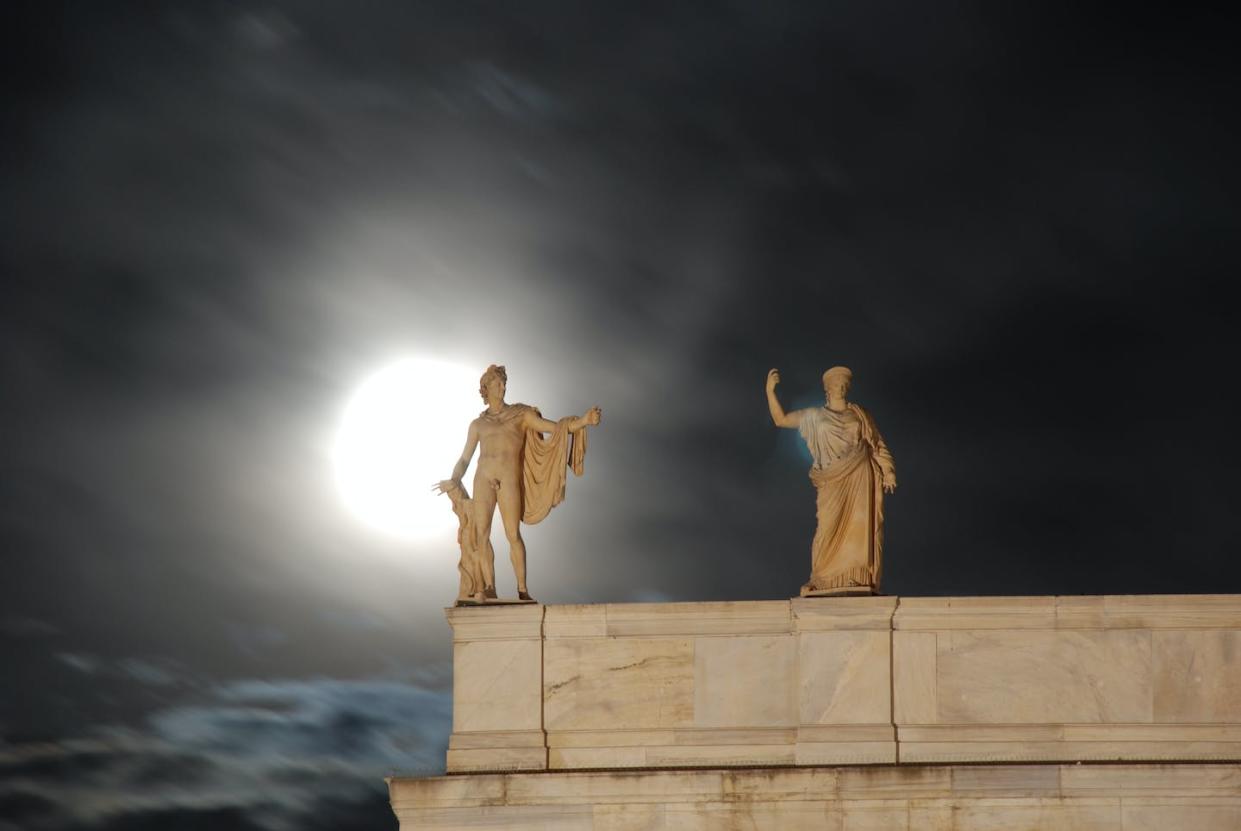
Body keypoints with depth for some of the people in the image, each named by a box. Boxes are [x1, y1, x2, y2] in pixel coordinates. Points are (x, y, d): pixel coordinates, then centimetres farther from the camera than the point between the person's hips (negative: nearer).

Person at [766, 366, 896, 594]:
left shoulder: (860, 415, 15)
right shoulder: (815, 417, 14)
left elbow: (877, 446, 13)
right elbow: (781, 420, 13)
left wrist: (888, 473, 1)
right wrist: (770, 391, 3)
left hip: (860, 478, 1)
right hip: (832, 481, 0)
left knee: (860, 528, -6)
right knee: (829, 527, -10)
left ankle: (860, 579, -6)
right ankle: (823, 580, -6)